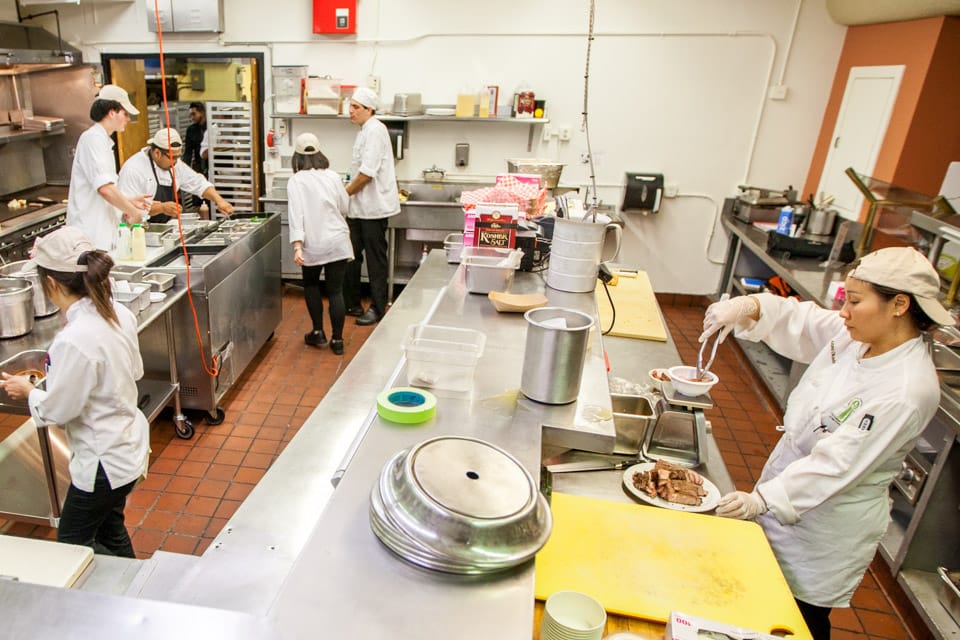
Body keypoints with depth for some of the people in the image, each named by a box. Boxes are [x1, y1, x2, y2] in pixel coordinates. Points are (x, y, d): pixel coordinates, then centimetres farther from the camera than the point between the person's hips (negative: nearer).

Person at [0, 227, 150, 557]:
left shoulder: (74, 340, -30)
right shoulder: (119, 314, -6)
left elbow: (56, 410, -19)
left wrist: (27, 390, 1)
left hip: (104, 462, -8)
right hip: (128, 445, 8)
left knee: (72, 544, 17)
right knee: (111, 534, 26)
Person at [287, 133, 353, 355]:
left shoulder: (295, 181, -4)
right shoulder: (333, 176, 3)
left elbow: (296, 214, -13)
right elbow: (344, 207, 10)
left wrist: (297, 246, -17)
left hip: (313, 245, -1)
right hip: (337, 242, 1)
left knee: (311, 285, 22)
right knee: (335, 290, 7)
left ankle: (318, 332, 22)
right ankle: (337, 340, 11)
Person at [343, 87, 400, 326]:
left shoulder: (375, 130, -15)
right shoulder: (365, 131, 16)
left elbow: (368, 172, -22)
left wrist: (347, 192, -10)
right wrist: (350, 191, 12)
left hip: (373, 207, -10)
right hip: (360, 207, 10)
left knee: (375, 260, 0)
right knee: (352, 256, 14)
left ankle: (377, 309, 11)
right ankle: (352, 304, 26)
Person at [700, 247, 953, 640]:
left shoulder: (906, 390, -29)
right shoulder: (856, 336, -8)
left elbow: (837, 464, -31)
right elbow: (798, 321, -1)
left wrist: (761, 499, -33)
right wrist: (748, 307, -22)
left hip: (827, 524, -7)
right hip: (789, 478, 7)